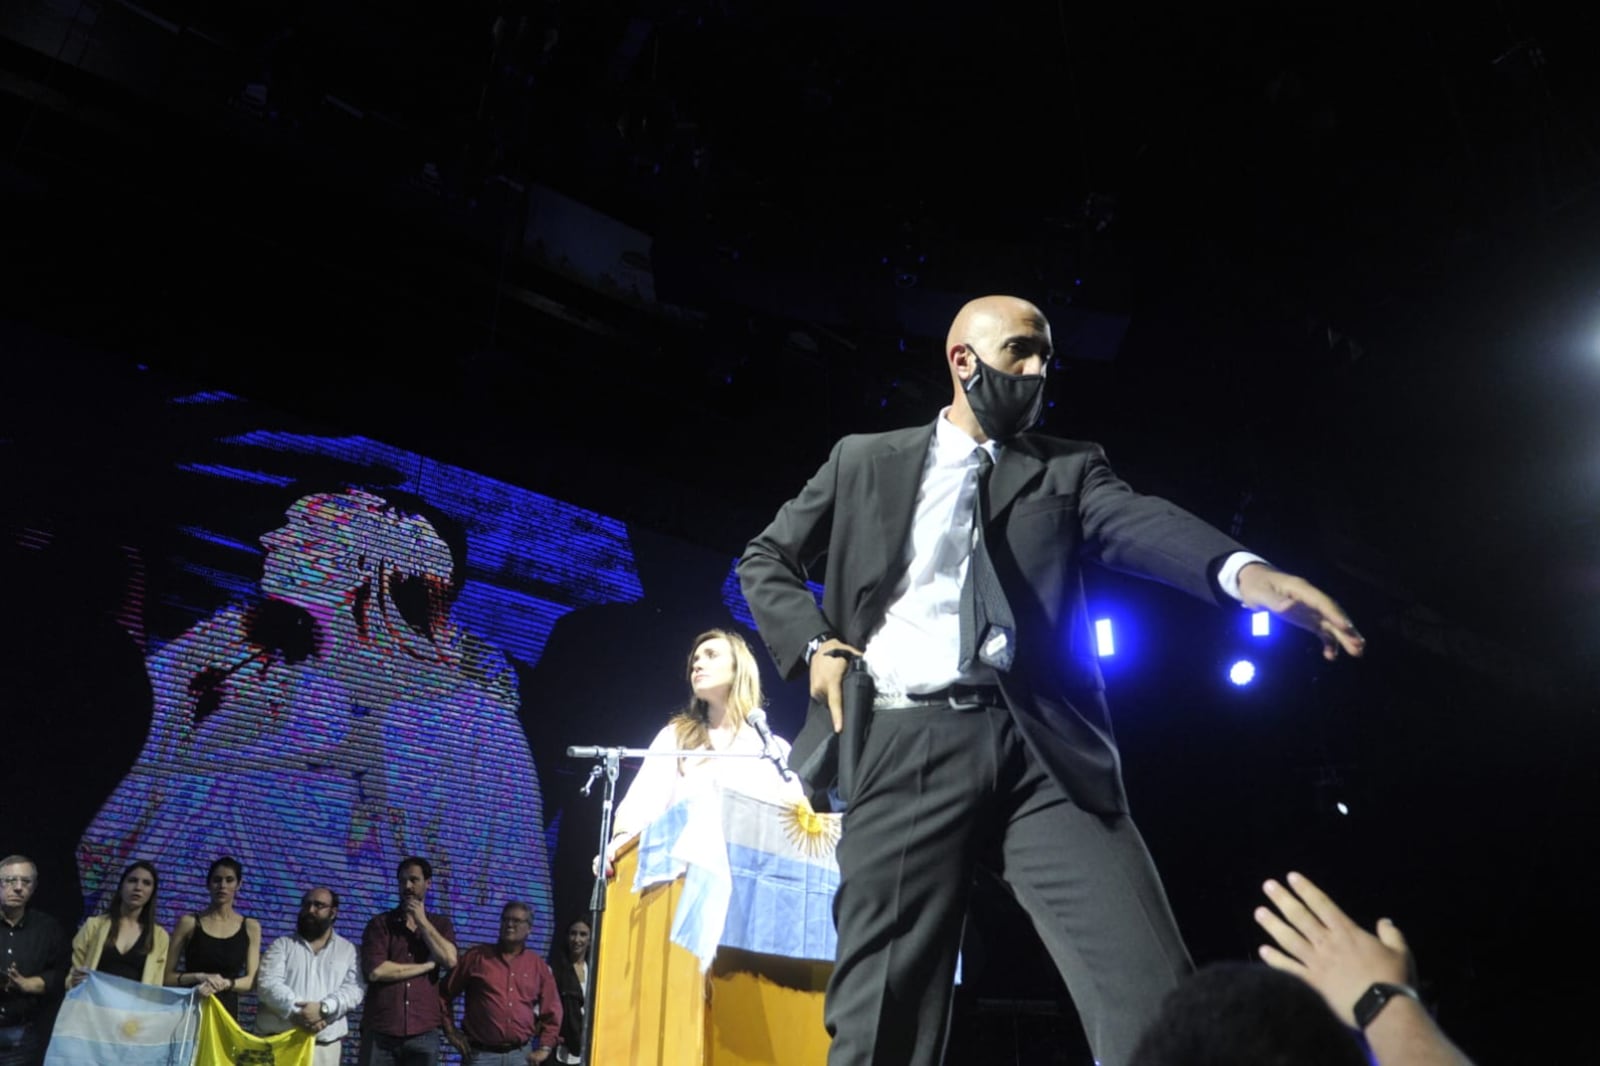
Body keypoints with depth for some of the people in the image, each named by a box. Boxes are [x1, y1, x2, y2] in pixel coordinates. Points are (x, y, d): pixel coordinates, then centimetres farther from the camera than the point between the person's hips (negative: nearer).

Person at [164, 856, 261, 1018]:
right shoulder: (189, 922, 3)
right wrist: (200, 977, -16)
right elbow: (167, 976, 1)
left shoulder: (250, 927, 5)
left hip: (226, 1011, 1)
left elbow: (251, 980, 1)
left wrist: (224, 983, -17)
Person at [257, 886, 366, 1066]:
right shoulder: (282, 945, 13)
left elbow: (355, 989, 0)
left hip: (324, 1046, 0)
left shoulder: (348, 950, 13)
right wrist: (297, 1011, -17)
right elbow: (268, 984, -2)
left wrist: (323, 1008, -19)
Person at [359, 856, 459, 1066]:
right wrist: (427, 965, -5)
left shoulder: (441, 925, 14)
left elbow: (449, 960, -5)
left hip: (423, 1032, 2)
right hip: (380, 1030, -1)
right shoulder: (380, 923, 7)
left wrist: (421, 921, -1)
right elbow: (376, 971, -9)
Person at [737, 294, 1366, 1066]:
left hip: (1042, 748, 1)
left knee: (1156, 1002, -7)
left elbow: (1139, 525, -2)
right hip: (908, 748, -1)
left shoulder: (1068, 468, 18)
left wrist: (1243, 571, -24)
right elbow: (765, 559, 22)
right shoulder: (864, 461, 17)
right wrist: (814, 643, 2)